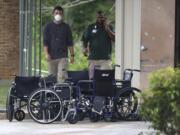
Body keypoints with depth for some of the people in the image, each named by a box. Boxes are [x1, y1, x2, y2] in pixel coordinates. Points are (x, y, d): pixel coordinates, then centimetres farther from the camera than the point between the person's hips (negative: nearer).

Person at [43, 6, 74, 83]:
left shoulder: (66, 27, 8)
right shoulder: (48, 26, 7)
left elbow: (70, 42, 10)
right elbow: (45, 42, 2)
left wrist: (72, 55, 3)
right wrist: (46, 53, -10)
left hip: (63, 56, -1)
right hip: (51, 56, 1)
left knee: (61, 76, -14)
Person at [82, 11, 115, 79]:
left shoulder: (109, 27, 10)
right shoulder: (91, 27, 12)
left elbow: (114, 38, -2)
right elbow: (85, 39, 14)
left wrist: (107, 29, -9)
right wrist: (84, 48, -4)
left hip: (105, 59, -2)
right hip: (93, 58, 2)